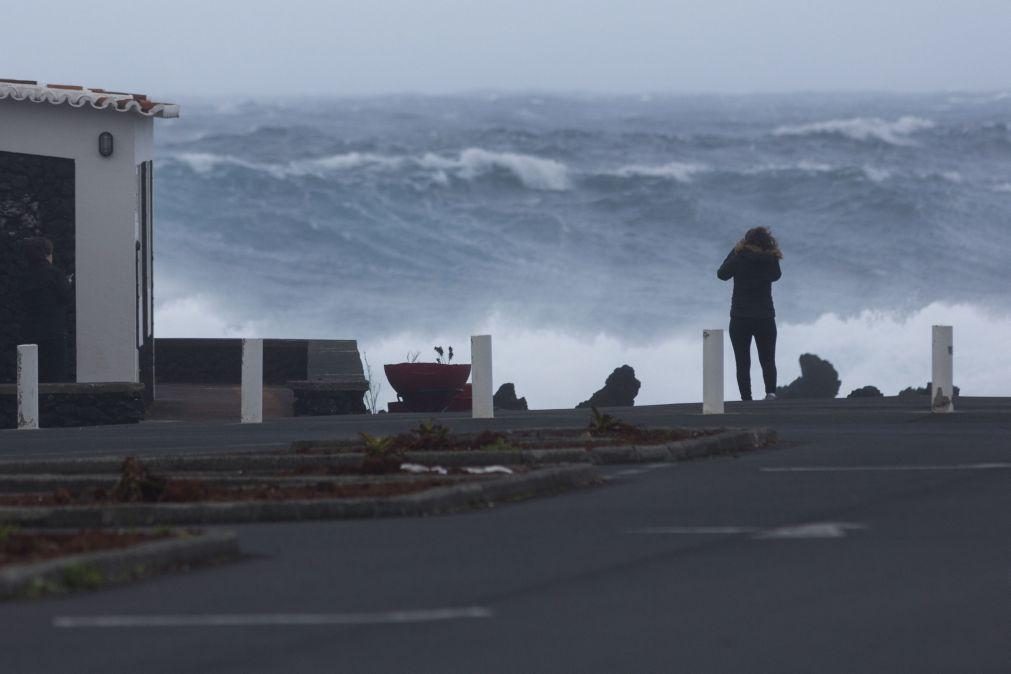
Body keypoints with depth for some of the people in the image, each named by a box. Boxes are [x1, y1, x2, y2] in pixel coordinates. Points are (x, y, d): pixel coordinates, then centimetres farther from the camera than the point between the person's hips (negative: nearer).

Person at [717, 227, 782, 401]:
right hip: (765, 318, 1)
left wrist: (735, 251, 12)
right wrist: (773, 254, 11)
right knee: (768, 360, 8)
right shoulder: (770, 260, -6)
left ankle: (746, 398, -6)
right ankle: (770, 391, -15)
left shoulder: (739, 258, -9)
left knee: (743, 363, 3)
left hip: (740, 319, -1)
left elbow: (722, 274, 8)